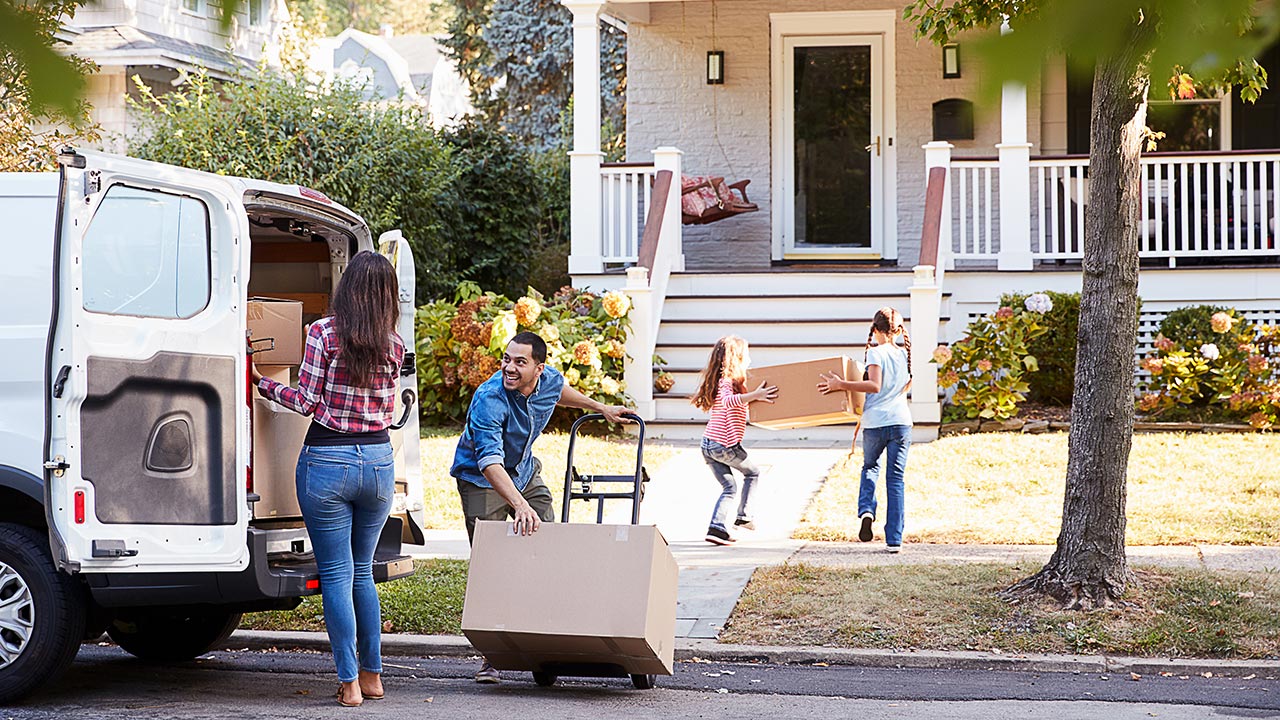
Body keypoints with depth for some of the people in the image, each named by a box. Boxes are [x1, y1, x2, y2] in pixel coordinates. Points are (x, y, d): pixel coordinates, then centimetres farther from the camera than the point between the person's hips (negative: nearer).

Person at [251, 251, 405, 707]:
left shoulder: (324, 332, -8)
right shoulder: (393, 345, 4)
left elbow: (306, 401, -6)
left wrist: (261, 383, 8)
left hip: (327, 461, -4)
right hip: (378, 460, 4)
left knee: (336, 575, 2)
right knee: (362, 571, 18)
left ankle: (350, 683, 2)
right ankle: (373, 676, 21)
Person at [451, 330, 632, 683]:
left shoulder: (548, 379, -14)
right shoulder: (489, 400, -34)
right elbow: (489, 461, -44)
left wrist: (601, 408, 23)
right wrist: (519, 505, -55)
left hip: (524, 472, 6)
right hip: (481, 480, -6)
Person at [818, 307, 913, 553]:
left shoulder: (876, 352, -7)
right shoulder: (905, 354, 9)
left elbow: (874, 385, -18)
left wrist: (841, 385, -16)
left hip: (875, 422, -3)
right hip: (901, 421, 3)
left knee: (870, 467, 23)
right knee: (896, 479, 5)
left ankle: (866, 510, -2)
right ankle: (894, 539, 1)